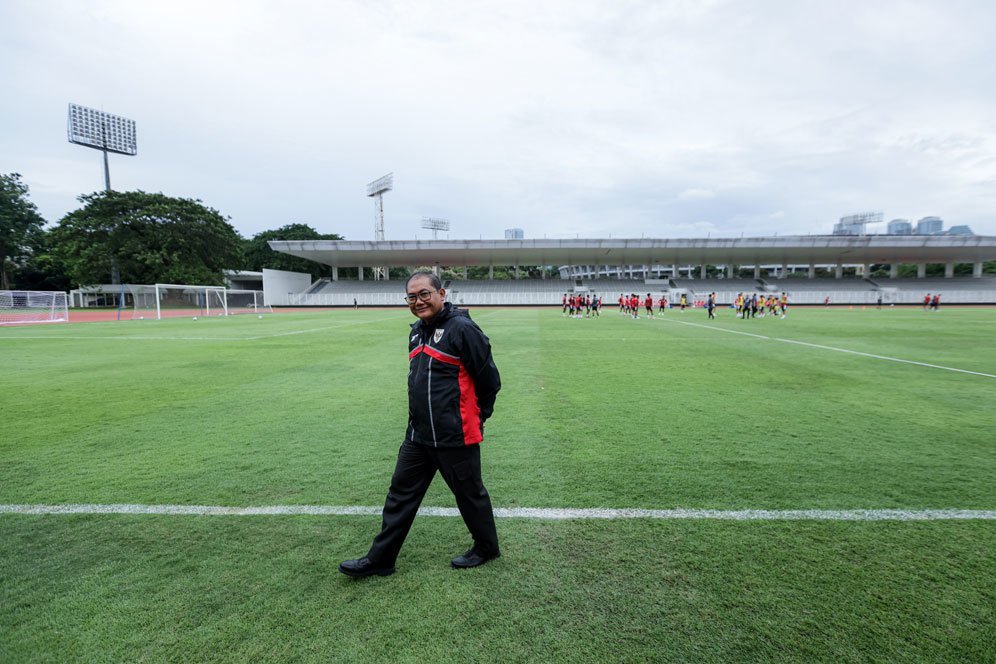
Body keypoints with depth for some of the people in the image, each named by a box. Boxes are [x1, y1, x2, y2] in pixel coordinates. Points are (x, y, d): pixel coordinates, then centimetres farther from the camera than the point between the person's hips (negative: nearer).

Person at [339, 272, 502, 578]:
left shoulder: (462, 329, -18)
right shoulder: (417, 330, 10)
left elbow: (490, 379, -13)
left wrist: (477, 416, 0)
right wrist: (423, 415, 17)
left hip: (455, 436, -8)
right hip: (418, 435, 8)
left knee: (469, 494, 11)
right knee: (401, 494, 14)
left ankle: (487, 548, 35)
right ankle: (379, 559, 29)